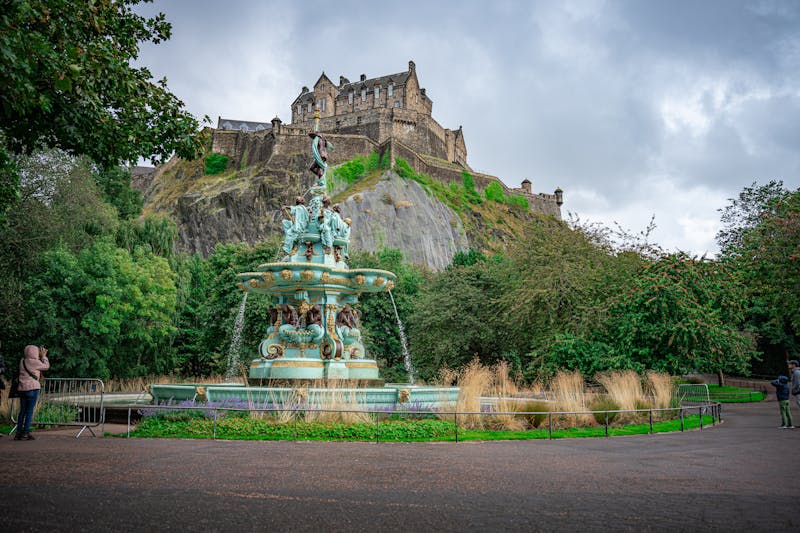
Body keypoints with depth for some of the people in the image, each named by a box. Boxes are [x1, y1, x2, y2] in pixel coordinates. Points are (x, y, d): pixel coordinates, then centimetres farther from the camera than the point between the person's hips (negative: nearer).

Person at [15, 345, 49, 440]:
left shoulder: (22, 361, 10)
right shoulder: (34, 362, -10)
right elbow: (46, 366, 2)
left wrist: (40, 357, 19)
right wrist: (43, 356, 13)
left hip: (22, 389, 7)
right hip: (32, 388, -7)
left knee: (22, 411, 10)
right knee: (29, 411, -2)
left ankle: (19, 432, 11)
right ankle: (26, 432, -3)